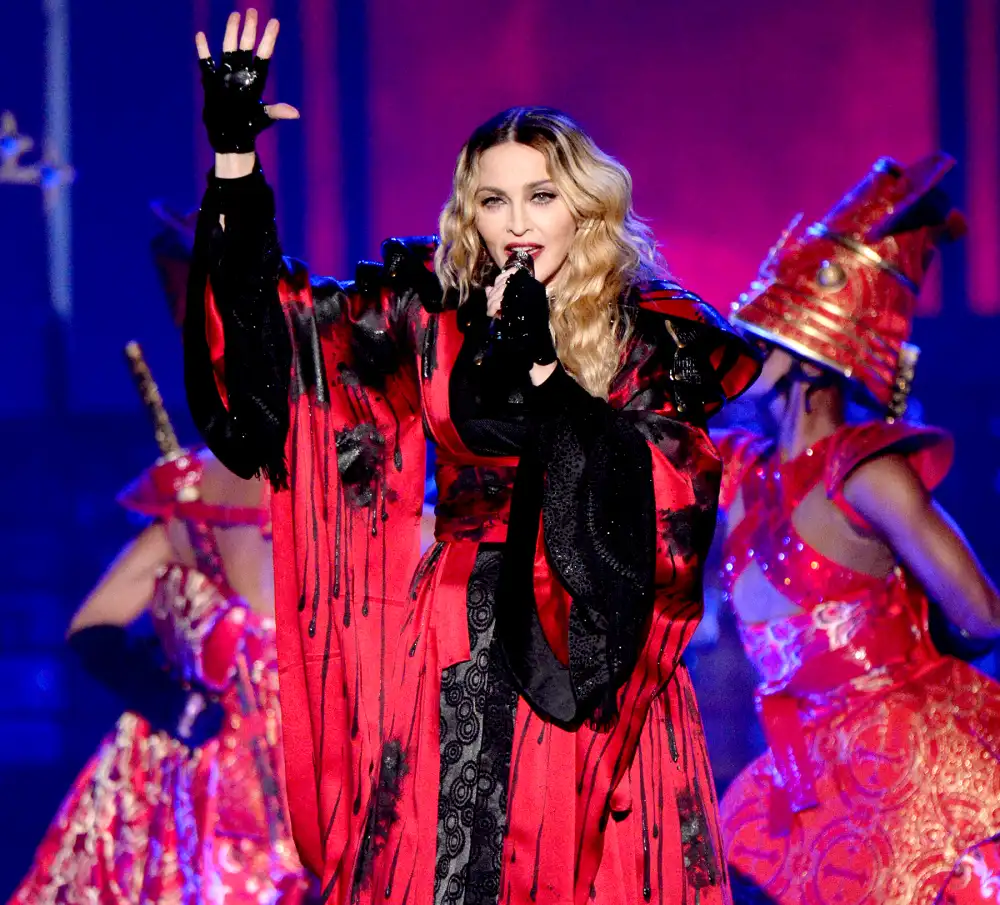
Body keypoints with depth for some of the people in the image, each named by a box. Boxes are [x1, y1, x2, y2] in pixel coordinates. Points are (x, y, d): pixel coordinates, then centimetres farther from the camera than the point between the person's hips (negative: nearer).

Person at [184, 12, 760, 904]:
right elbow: (271, 323, 4)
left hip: (594, 647, -1)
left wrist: (540, 377, -16)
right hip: (456, 649, 1)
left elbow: (677, 493, -10)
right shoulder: (433, 310, 5)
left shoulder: (652, 331, -1)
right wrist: (234, 154, -5)